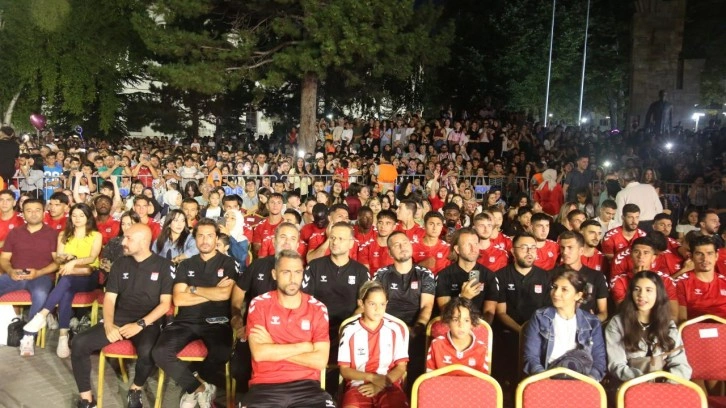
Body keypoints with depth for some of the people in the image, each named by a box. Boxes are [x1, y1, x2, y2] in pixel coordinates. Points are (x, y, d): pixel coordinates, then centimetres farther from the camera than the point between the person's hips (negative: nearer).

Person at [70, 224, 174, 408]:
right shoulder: (120, 264, 9)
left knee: (148, 352, -35)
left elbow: (165, 304, -5)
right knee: (80, 343, -18)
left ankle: (135, 389, -2)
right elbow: (109, 298, 7)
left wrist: (140, 324, -18)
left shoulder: (163, 266, -3)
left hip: (148, 322, -4)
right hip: (119, 319, 4)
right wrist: (109, 324, -12)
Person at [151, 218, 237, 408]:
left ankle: (194, 388, -3)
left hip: (216, 321, -2)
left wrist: (194, 289, -1)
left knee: (222, 353, -35)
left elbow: (224, 294, -9)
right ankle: (202, 388, -6)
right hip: (186, 321, 3)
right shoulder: (185, 265, 13)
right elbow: (178, 299, -1)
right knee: (160, 352, -25)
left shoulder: (227, 263, 7)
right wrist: (213, 292, -4)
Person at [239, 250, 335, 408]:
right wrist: (303, 346, -5)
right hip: (265, 386, -1)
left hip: (306, 385, 1)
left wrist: (273, 349, -7)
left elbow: (320, 361, -4)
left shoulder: (318, 308, 4)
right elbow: (259, 353, -11)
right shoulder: (259, 304, 2)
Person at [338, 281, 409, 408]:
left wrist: (380, 385, -10)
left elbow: (401, 367, 6)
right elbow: (344, 370, 4)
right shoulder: (350, 331, 2)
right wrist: (371, 377, -11)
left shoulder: (397, 330, 5)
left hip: (388, 385, 1)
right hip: (358, 385, -1)